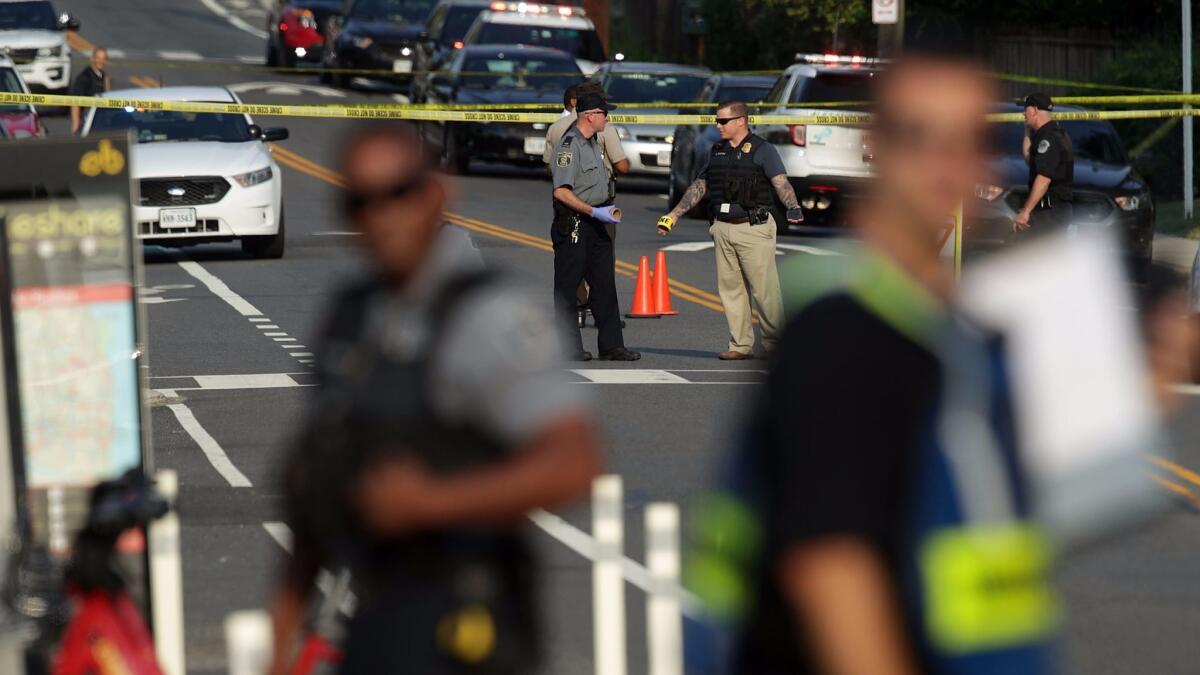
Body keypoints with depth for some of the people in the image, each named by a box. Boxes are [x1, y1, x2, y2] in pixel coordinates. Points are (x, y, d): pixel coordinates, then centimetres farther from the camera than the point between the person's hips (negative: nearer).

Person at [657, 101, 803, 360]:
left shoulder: (762, 150, -2)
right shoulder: (717, 152, 16)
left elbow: (781, 183, -12)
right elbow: (699, 186, 22)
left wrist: (793, 207, -30)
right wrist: (673, 215, 20)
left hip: (753, 228, -6)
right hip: (723, 229, 6)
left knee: (764, 289, -7)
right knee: (730, 289, 5)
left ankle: (775, 341, 3)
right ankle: (741, 345, 9)